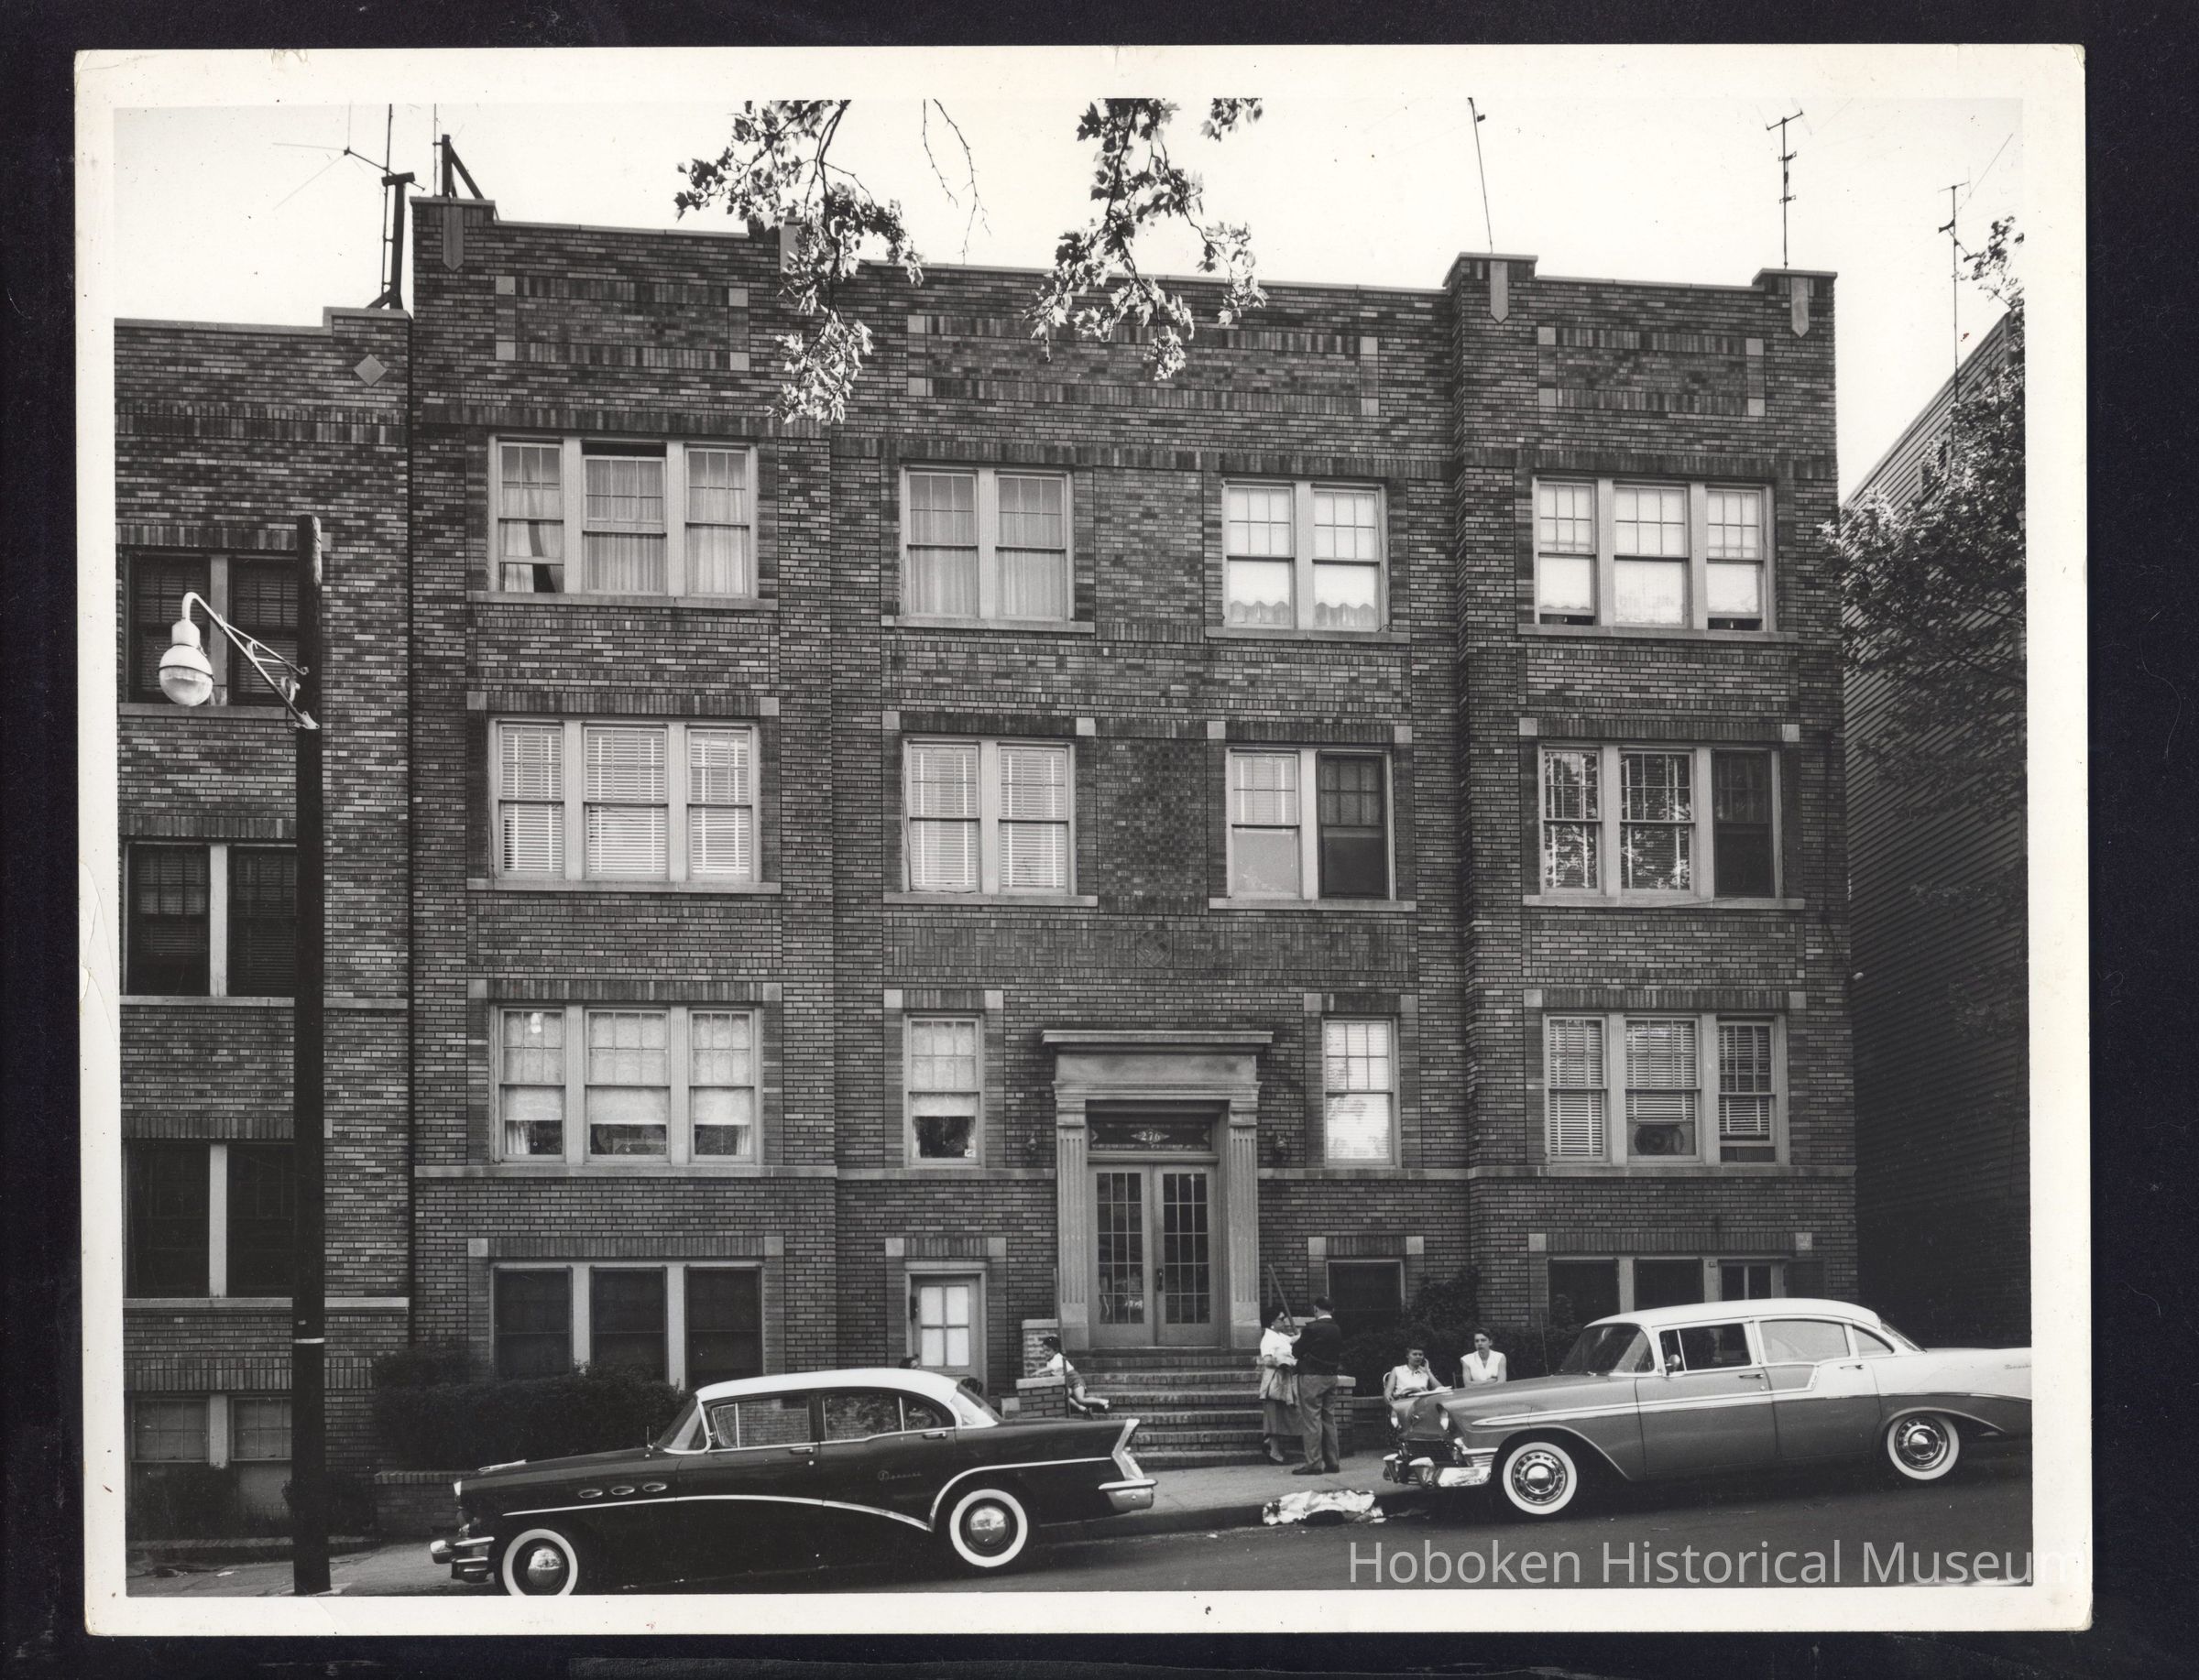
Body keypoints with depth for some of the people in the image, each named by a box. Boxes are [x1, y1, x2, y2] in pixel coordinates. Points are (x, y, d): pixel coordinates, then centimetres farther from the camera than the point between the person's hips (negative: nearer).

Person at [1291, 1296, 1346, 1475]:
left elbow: (1298, 1352, -8)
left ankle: (1314, 1463, -5)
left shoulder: (1312, 1329, -15)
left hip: (1312, 1378, -7)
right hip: (1332, 1376, 7)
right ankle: (1331, 1462, 14)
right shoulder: (1337, 1329, 5)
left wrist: (1299, 1338, 10)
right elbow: (1339, 1353, 13)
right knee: (1329, 1420, 12)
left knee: (1311, 1420, -3)